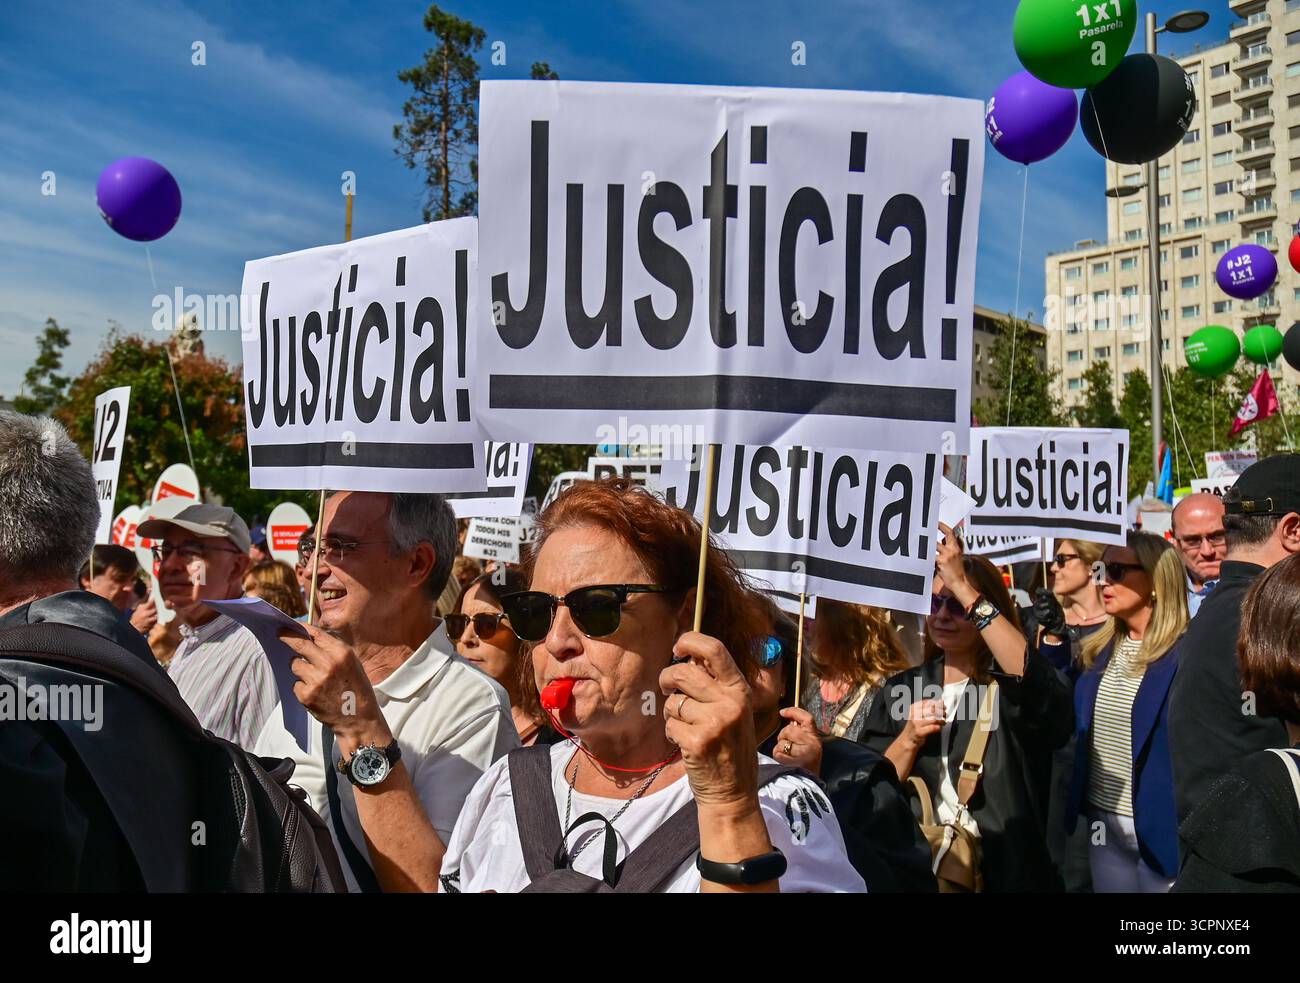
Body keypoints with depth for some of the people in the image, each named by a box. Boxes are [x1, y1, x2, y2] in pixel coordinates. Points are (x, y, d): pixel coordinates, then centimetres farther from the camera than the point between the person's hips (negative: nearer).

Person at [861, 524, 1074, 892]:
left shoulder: (1010, 687, -8)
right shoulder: (901, 690, 3)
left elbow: (1033, 677, -33)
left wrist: (963, 587, -34)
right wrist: (909, 739, -18)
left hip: (1005, 872, -3)